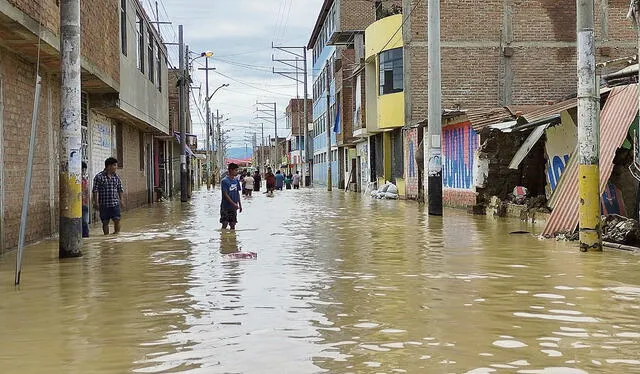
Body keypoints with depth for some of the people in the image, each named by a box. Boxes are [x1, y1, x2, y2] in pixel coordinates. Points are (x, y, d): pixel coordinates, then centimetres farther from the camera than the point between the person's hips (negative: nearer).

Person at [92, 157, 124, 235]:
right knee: (105, 222, 6)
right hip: (104, 204, -3)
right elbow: (95, 190, -6)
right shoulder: (99, 177, -6)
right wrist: (96, 202, -9)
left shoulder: (116, 177, 8)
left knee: (117, 220, -3)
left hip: (115, 203, 3)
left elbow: (120, 190, 16)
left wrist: (121, 201, 13)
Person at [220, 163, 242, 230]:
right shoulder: (224, 181, -13)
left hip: (234, 207, 6)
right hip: (226, 207, -6)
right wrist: (234, 204, -22)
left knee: (233, 224, 9)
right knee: (225, 224, -4)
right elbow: (225, 195, -17)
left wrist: (240, 204, 13)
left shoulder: (236, 180, 8)